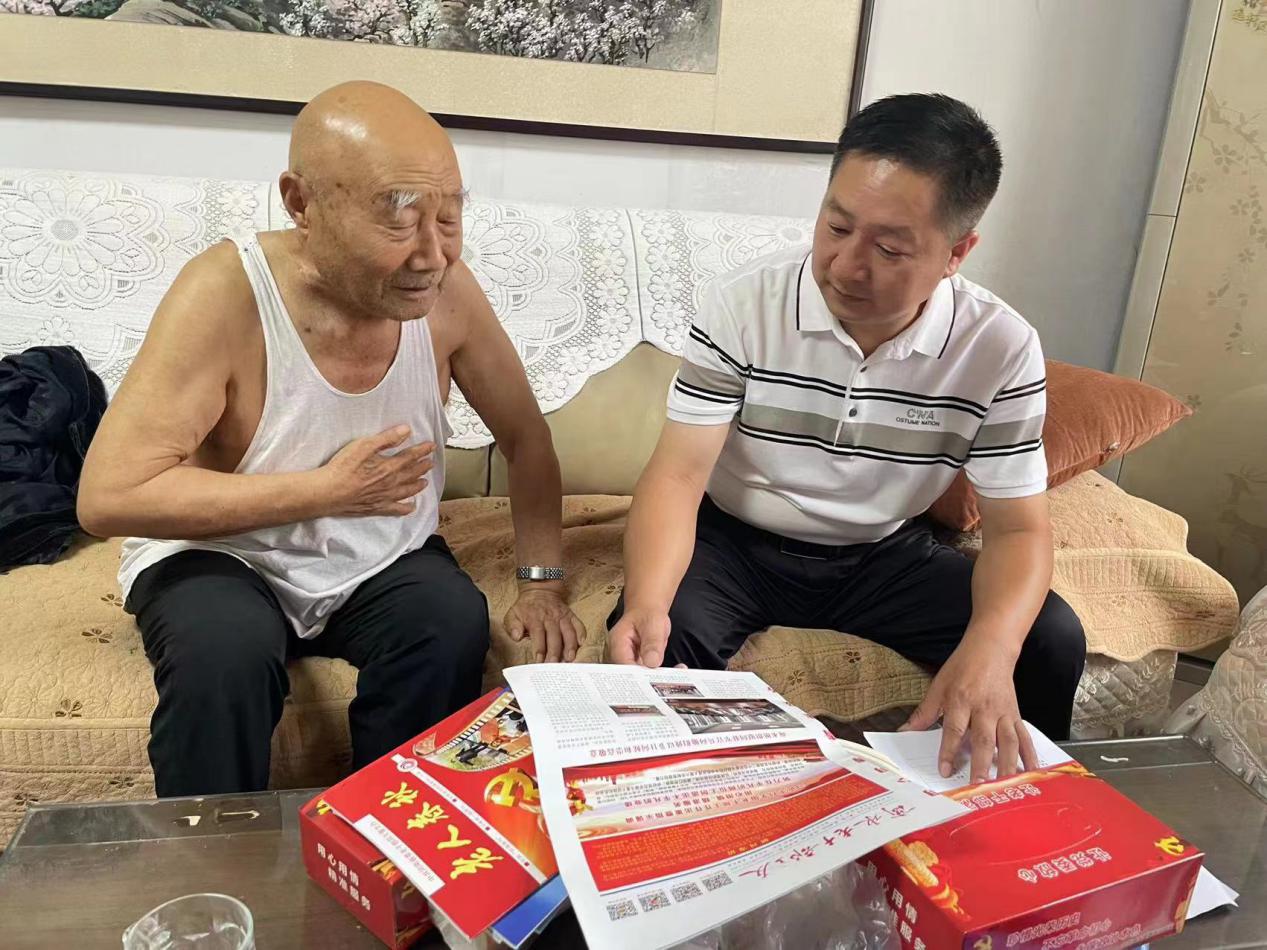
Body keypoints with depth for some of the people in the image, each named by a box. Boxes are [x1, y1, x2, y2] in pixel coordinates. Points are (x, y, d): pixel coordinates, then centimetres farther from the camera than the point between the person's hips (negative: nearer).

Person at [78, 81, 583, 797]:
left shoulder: (446, 288, -14)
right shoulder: (226, 294, -25)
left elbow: (526, 436, -2)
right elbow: (107, 495, -27)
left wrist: (544, 583, -7)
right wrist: (325, 489, -26)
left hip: (383, 560, 3)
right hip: (223, 553, -2)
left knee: (456, 621, -26)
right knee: (225, 649, -33)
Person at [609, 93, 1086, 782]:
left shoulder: (1002, 349, -13)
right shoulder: (742, 305, -18)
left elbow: (1018, 526, -11)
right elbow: (678, 475, -21)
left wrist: (990, 648, -34)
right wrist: (647, 603, -42)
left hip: (885, 556, 3)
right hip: (733, 542, -2)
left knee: (1050, 643, -15)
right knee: (653, 642, -31)